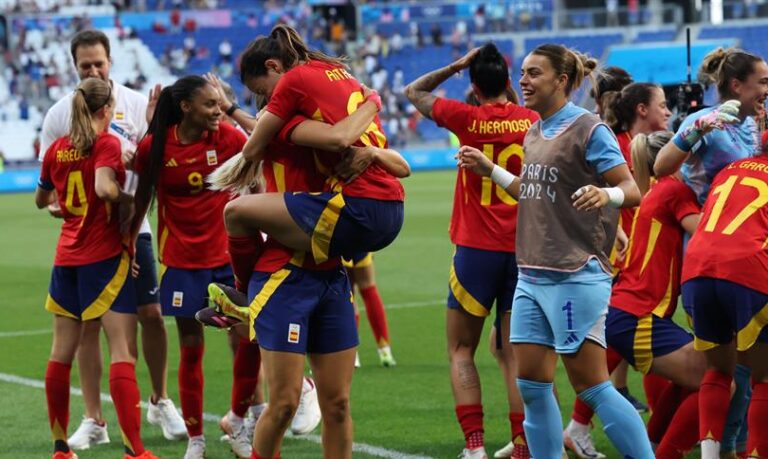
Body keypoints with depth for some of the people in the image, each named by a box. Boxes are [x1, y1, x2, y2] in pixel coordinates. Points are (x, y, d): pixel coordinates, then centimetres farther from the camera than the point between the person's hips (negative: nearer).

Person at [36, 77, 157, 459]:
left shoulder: (56, 148, 8)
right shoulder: (106, 143, -9)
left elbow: (41, 200, 20)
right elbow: (104, 187, -26)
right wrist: (128, 199, -8)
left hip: (66, 257, 6)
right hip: (105, 256, -6)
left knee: (62, 352, 11)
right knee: (123, 350, -7)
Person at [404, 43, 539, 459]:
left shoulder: (468, 118, -6)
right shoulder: (532, 122, 1)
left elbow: (414, 92, 10)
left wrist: (456, 65, 8)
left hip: (476, 249, -3)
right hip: (524, 251, 3)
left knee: (460, 350, 6)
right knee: (513, 353, 7)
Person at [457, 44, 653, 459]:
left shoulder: (588, 128, -10)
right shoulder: (534, 133, 14)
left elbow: (632, 190, -14)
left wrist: (606, 194, -34)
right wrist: (489, 170, 20)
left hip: (576, 276, -8)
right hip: (531, 276, 8)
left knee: (590, 385, -8)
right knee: (531, 384, 7)